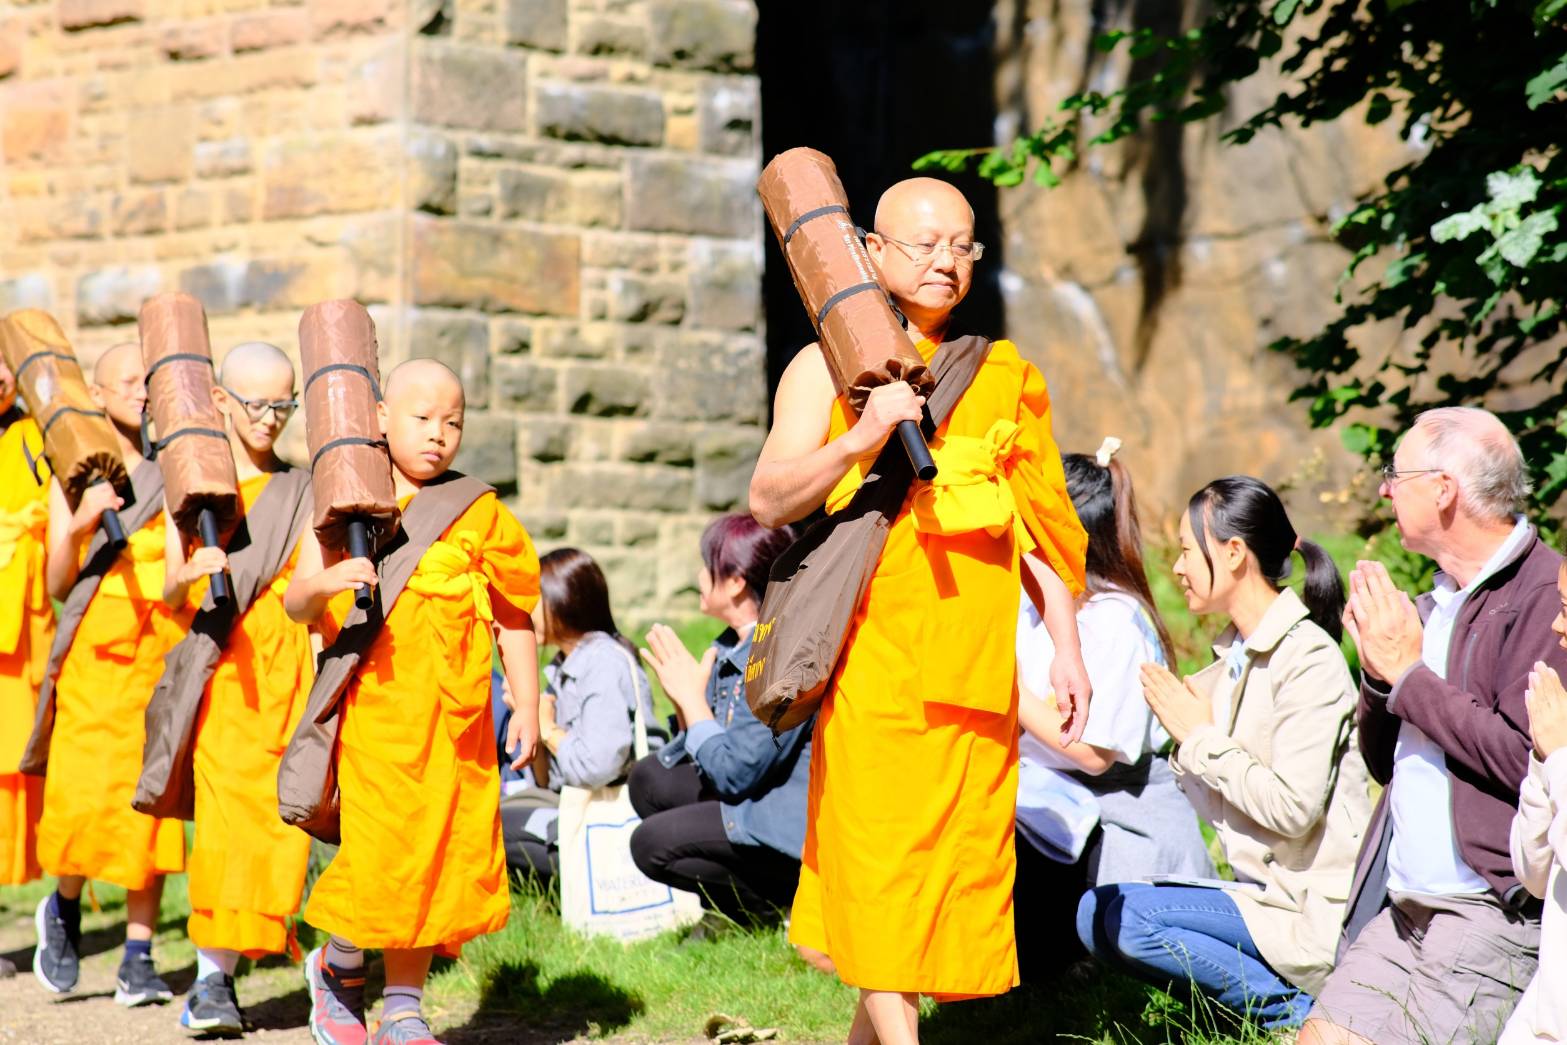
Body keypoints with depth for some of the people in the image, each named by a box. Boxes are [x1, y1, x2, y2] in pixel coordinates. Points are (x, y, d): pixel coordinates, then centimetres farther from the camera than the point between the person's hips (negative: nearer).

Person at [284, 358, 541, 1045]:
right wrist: (321, 584, -24)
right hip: (374, 711, -3)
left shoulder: (479, 516, 8)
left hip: (456, 723, 3)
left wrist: (526, 706, 7)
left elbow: (514, 621, 12)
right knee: (381, 853, -10)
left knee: (445, 858, 4)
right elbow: (296, 604, -2)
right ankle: (338, 968, 20)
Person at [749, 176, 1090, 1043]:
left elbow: (1038, 523, 20)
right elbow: (769, 500, -7)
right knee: (882, 870, -9)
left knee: (960, 861, 5)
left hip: (976, 666, 5)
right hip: (875, 659, -4)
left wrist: (1066, 647, 14)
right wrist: (864, 435, -21)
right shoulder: (830, 366, 4)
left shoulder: (1005, 377, 17)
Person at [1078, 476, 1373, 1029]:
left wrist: (1200, 736, -13)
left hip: (1313, 914, -10)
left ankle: (1298, 1008, -9)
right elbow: (1217, 800, 12)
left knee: (1130, 918, -20)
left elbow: (1291, 808, -23)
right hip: (1267, 890, 10)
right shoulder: (1237, 657, 12)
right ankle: (1294, 999, 0)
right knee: (1097, 913, 5)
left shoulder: (1308, 658, -14)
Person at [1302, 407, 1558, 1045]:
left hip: (1499, 917, -8)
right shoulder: (1438, 603, 15)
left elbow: (1528, 761, -23)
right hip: (1402, 914, 8)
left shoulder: (1544, 595, -11)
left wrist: (1409, 673, -13)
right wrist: (1378, 675, 2)